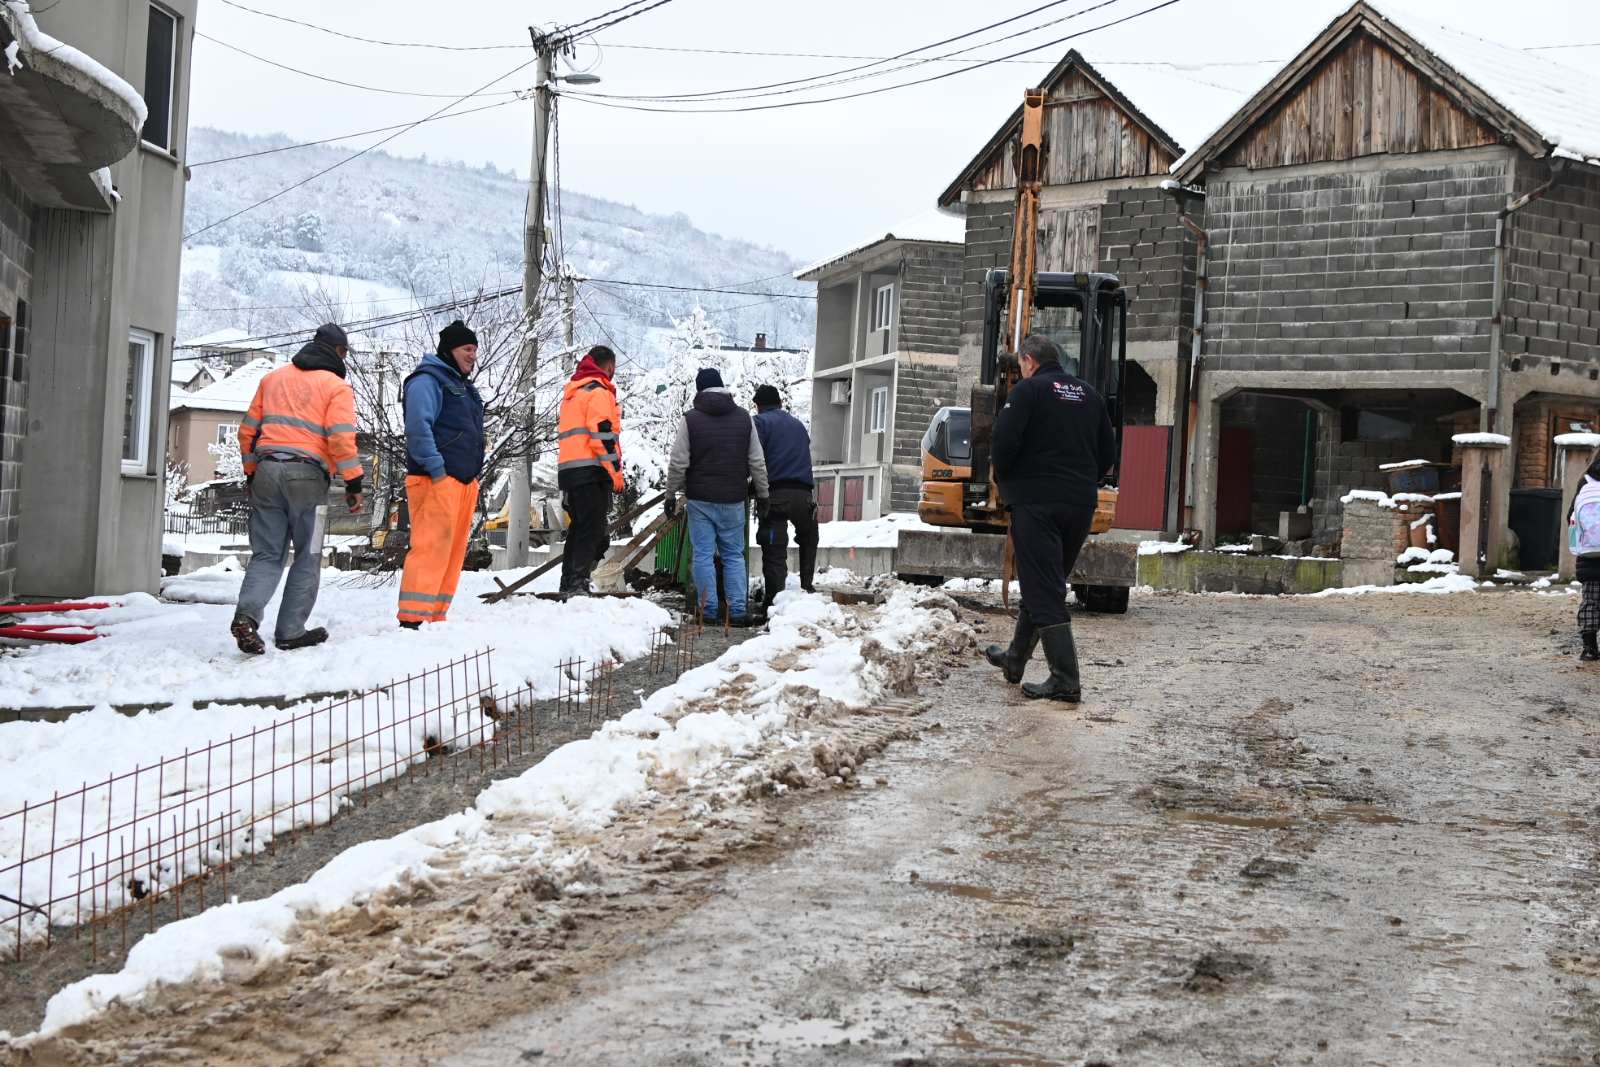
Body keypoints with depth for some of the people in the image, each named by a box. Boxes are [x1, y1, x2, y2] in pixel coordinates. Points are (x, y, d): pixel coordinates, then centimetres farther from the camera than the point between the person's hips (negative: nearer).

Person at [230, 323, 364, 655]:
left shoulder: (273, 378, 18)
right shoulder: (336, 386, 2)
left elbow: (248, 429, 18)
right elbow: (341, 437, -10)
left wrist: (251, 472, 25)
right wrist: (353, 482, -6)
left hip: (267, 470, 4)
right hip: (307, 475, -4)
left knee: (266, 554, 7)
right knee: (307, 558, 7)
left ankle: (247, 615, -17)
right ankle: (290, 631, 5)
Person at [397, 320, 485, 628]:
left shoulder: (463, 386, 25)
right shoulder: (427, 380, -6)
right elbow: (418, 428, -18)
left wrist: (475, 474, 20)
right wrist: (436, 469, -21)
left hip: (465, 481, 10)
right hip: (437, 480, -10)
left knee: (453, 551, 8)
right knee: (431, 548, -15)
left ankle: (436, 616, 12)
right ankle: (412, 618, -17)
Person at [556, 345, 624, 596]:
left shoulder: (571, 391, 23)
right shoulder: (599, 392, -6)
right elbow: (602, 434, -15)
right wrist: (615, 472, -13)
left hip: (568, 468, 9)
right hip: (592, 470, -9)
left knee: (578, 528, 15)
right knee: (594, 531, -9)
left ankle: (568, 584, 17)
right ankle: (578, 585, -17)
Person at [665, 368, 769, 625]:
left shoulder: (690, 420, -4)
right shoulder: (744, 418, 5)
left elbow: (678, 463, -6)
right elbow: (757, 462, 6)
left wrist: (671, 495, 3)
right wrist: (762, 496, 13)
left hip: (700, 498, -2)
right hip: (734, 499, 2)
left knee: (703, 555, 2)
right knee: (734, 555, 8)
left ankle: (708, 609, 2)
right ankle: (738, 610, 3)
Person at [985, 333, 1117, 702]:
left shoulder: (1028, 390, -6)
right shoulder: (1089, 395, 13)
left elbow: (1003, 443, -14)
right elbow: (1108, 452, 13)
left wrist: (1003, 480, 4)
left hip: (1036, 502, -7)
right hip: (1081, 506, 7)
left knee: (1043, 590, -7)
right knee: (1044, 584, 19)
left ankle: (1065, 680, -14)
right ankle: (1015, 660, 32)